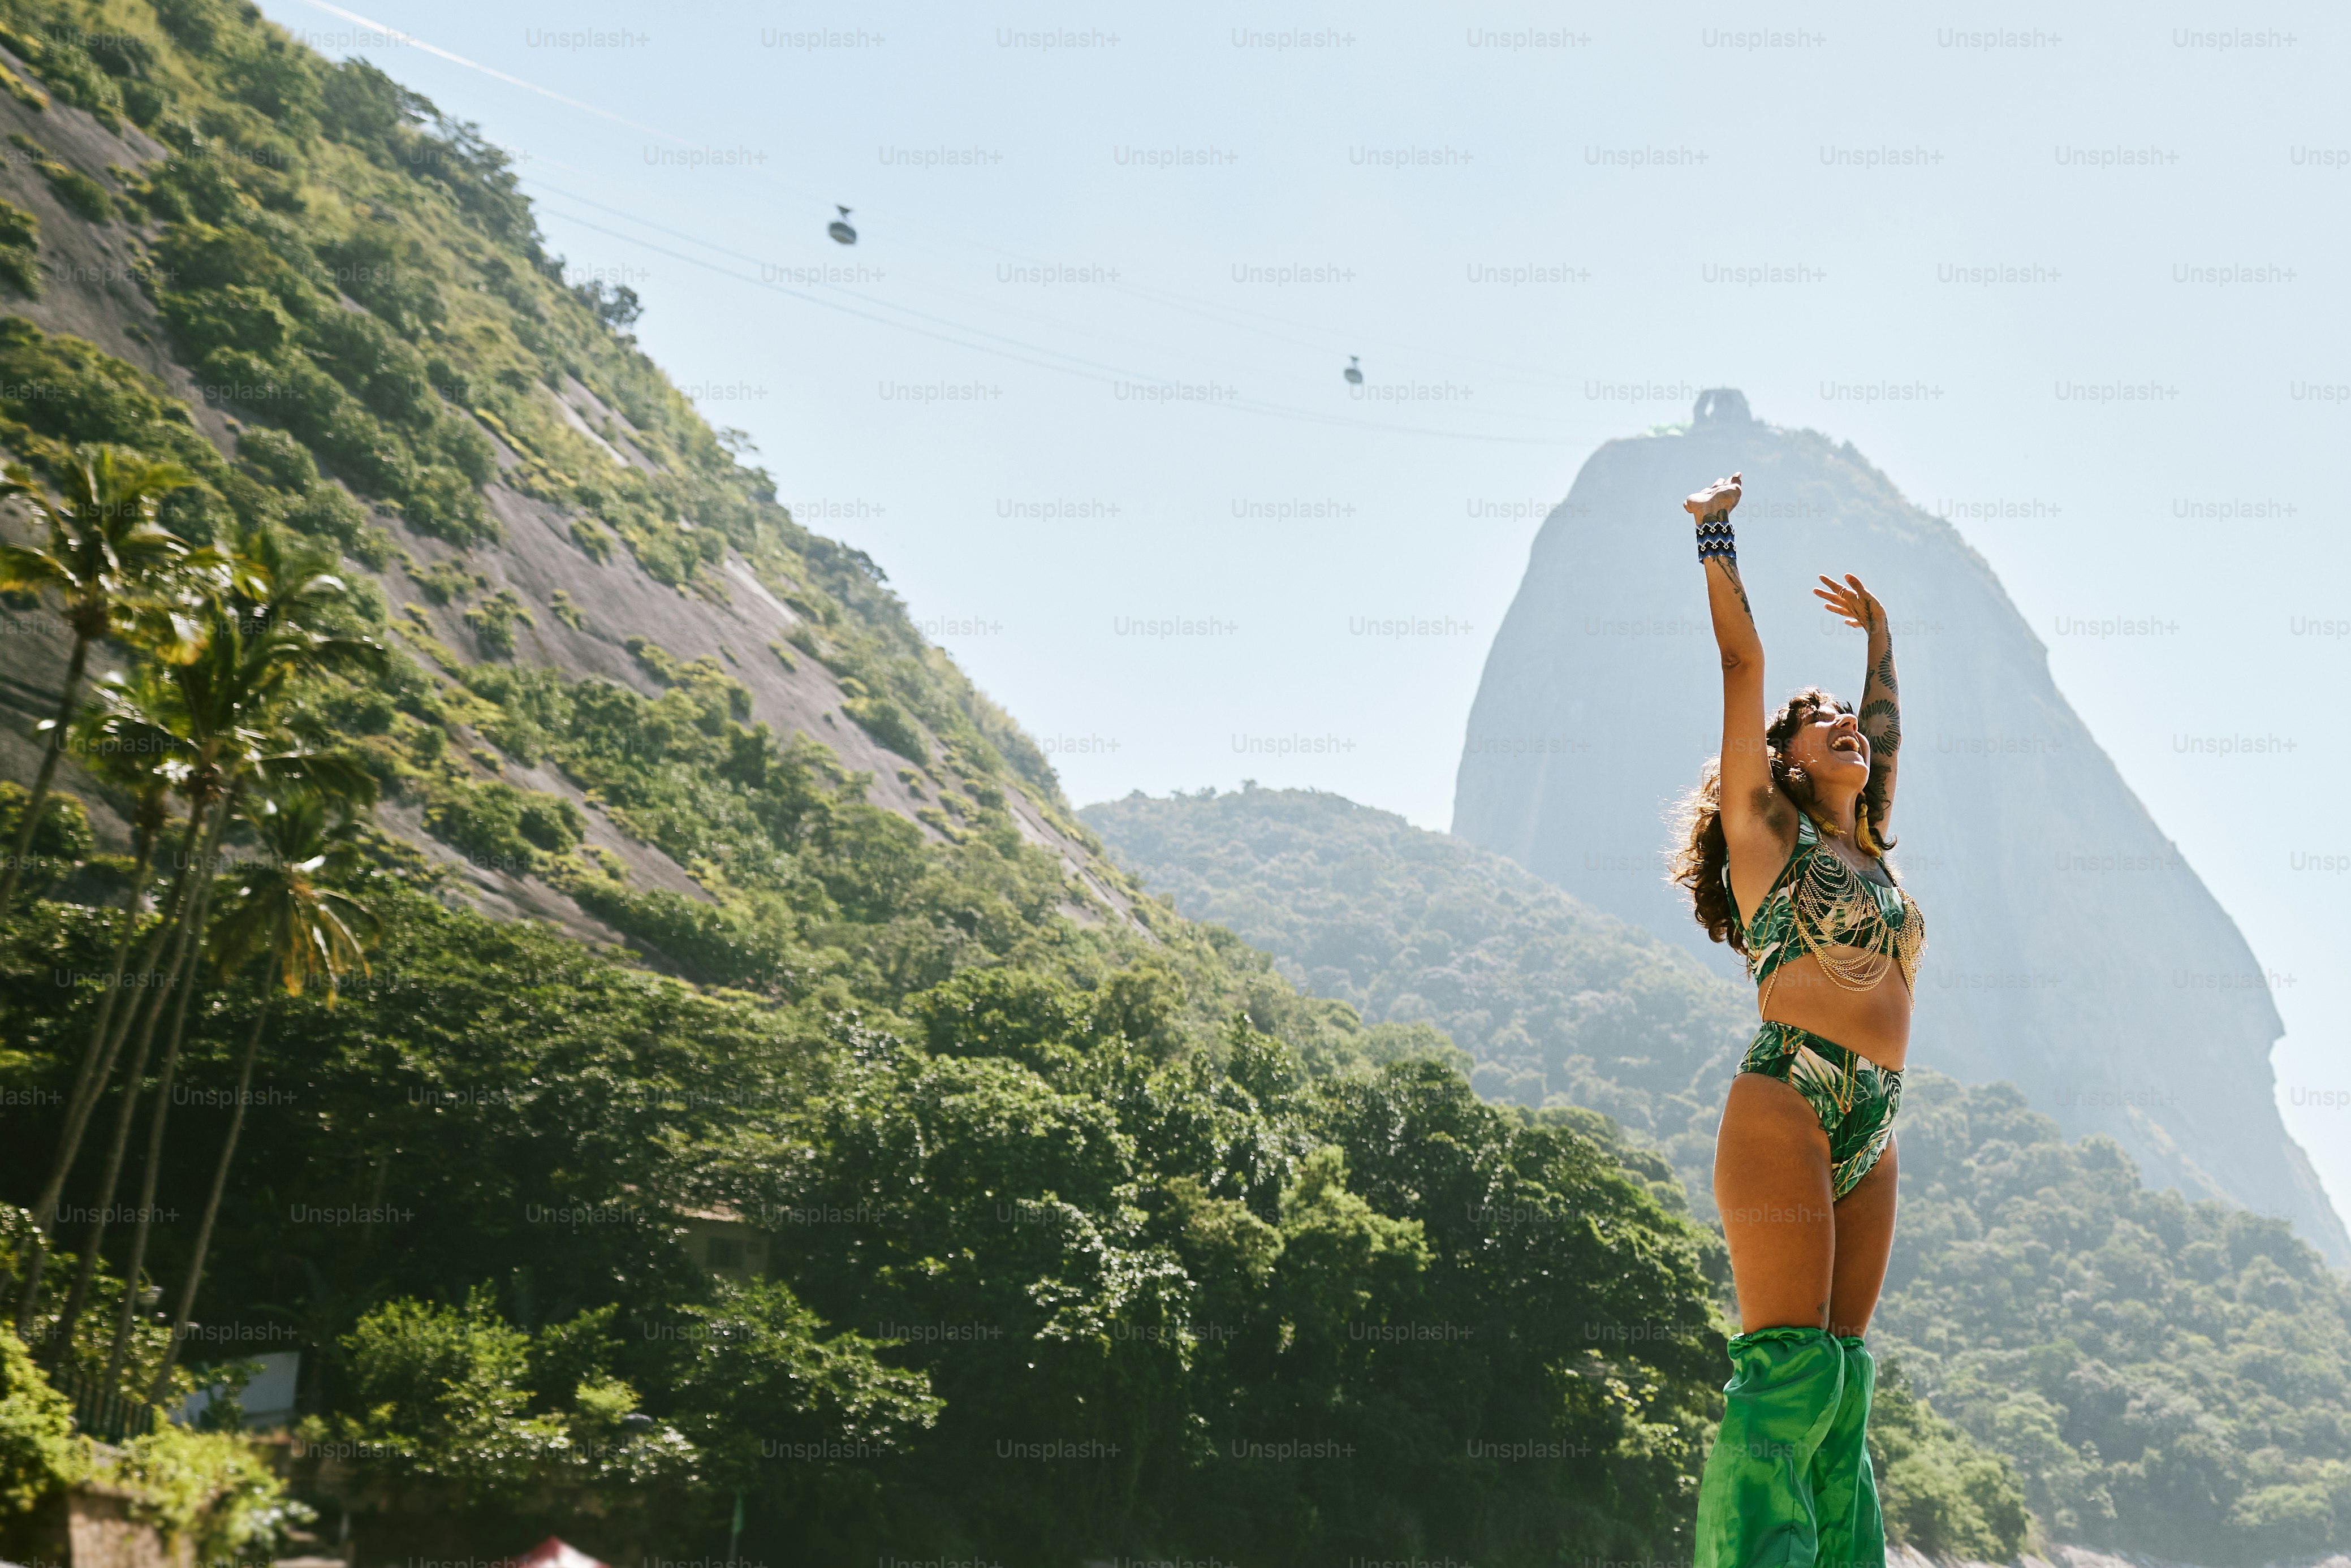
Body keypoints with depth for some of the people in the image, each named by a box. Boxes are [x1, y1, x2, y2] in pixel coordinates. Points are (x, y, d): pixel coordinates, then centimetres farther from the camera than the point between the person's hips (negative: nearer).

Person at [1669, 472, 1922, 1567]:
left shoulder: (1873, 850, 21)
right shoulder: (1768, 827, 5)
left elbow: (1886, 722, 38)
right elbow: (1744, 663, 4)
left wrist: (1879, 632, 49)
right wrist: (1714, 536, 7)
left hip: (1872, 1132, 7)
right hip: (1787, 1100, -6)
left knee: (1842, 1386, 4)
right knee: (1787, 1372, -13)